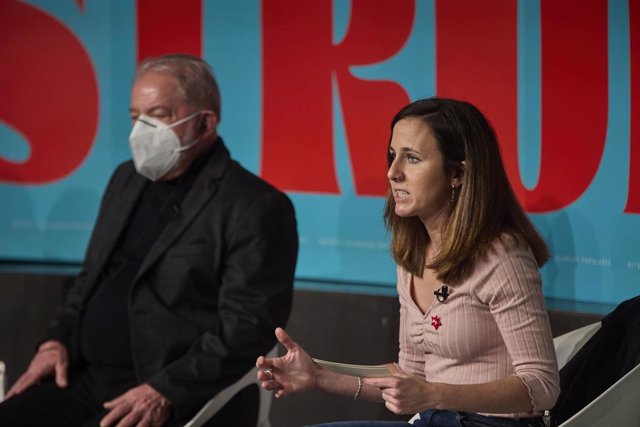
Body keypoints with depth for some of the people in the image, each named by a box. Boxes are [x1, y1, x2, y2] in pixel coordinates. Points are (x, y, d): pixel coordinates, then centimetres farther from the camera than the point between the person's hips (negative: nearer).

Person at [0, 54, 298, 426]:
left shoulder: (255, 208, -7)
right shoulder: (127, 180, 17)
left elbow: (248, 326, -13)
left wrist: (164, 392, -20)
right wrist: (58, 340, 7)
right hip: (84, 383, 7)